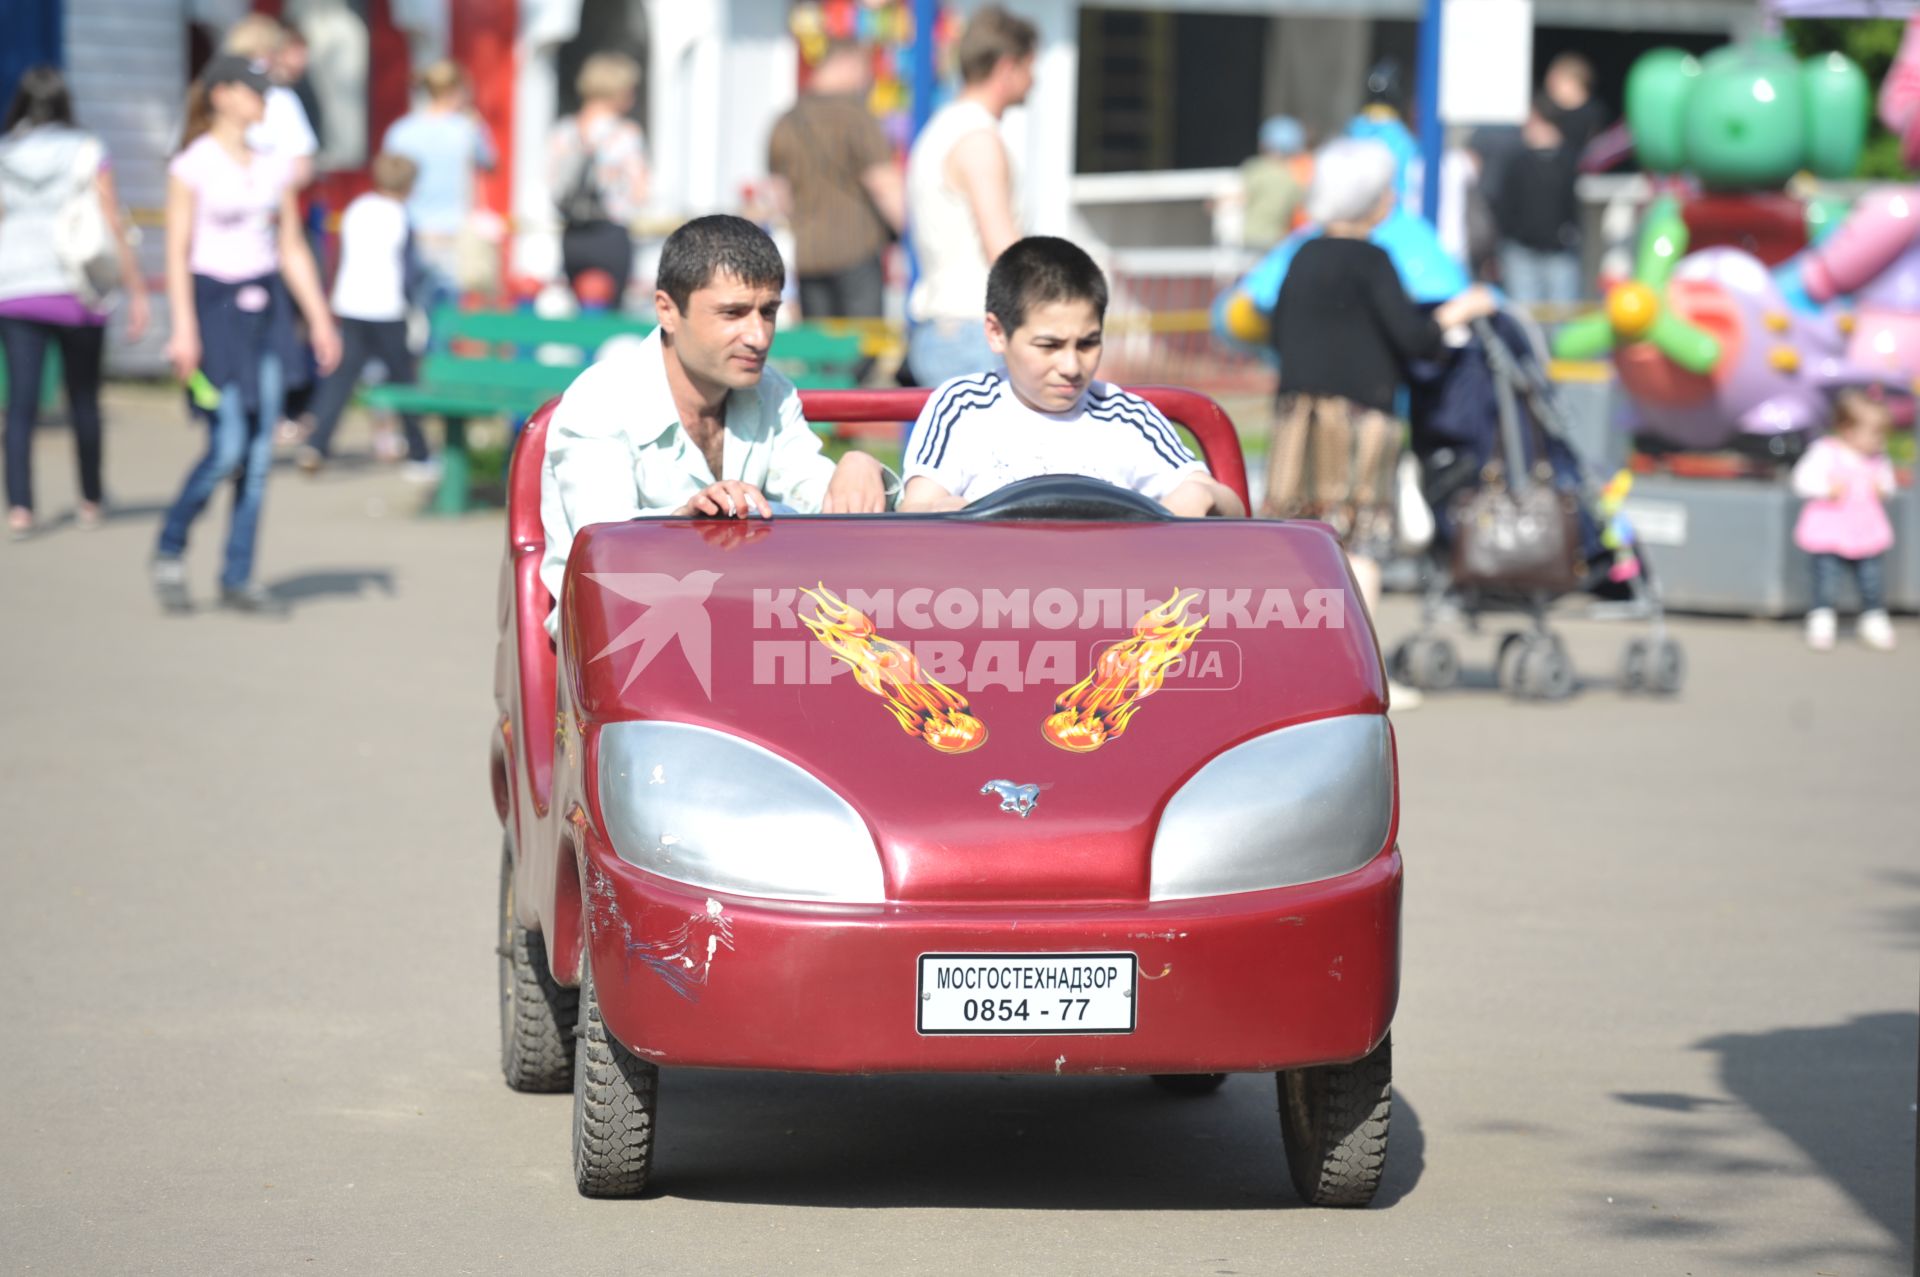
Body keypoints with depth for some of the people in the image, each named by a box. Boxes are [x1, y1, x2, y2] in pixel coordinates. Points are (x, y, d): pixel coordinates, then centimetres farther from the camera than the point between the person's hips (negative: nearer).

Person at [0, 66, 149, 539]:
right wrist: (137, 291, -1)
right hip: (77, 290, -1)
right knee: (84, 399, 14)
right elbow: (112, 229, -6)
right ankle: (91, 500, 25)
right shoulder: (86, 154, -3)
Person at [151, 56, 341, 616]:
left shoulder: (274, 166, 10)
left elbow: (292, 250, 15)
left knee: (260, 449, 1)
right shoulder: (192, 165, -6)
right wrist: (183, 328, -15)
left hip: (267, 307, 5)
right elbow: (177, 251, -8)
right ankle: (169, 550, 10)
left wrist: (320, 318, 10)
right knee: (227, 449, -12)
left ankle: (238, 576, 8)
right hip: (215, 303, -5)